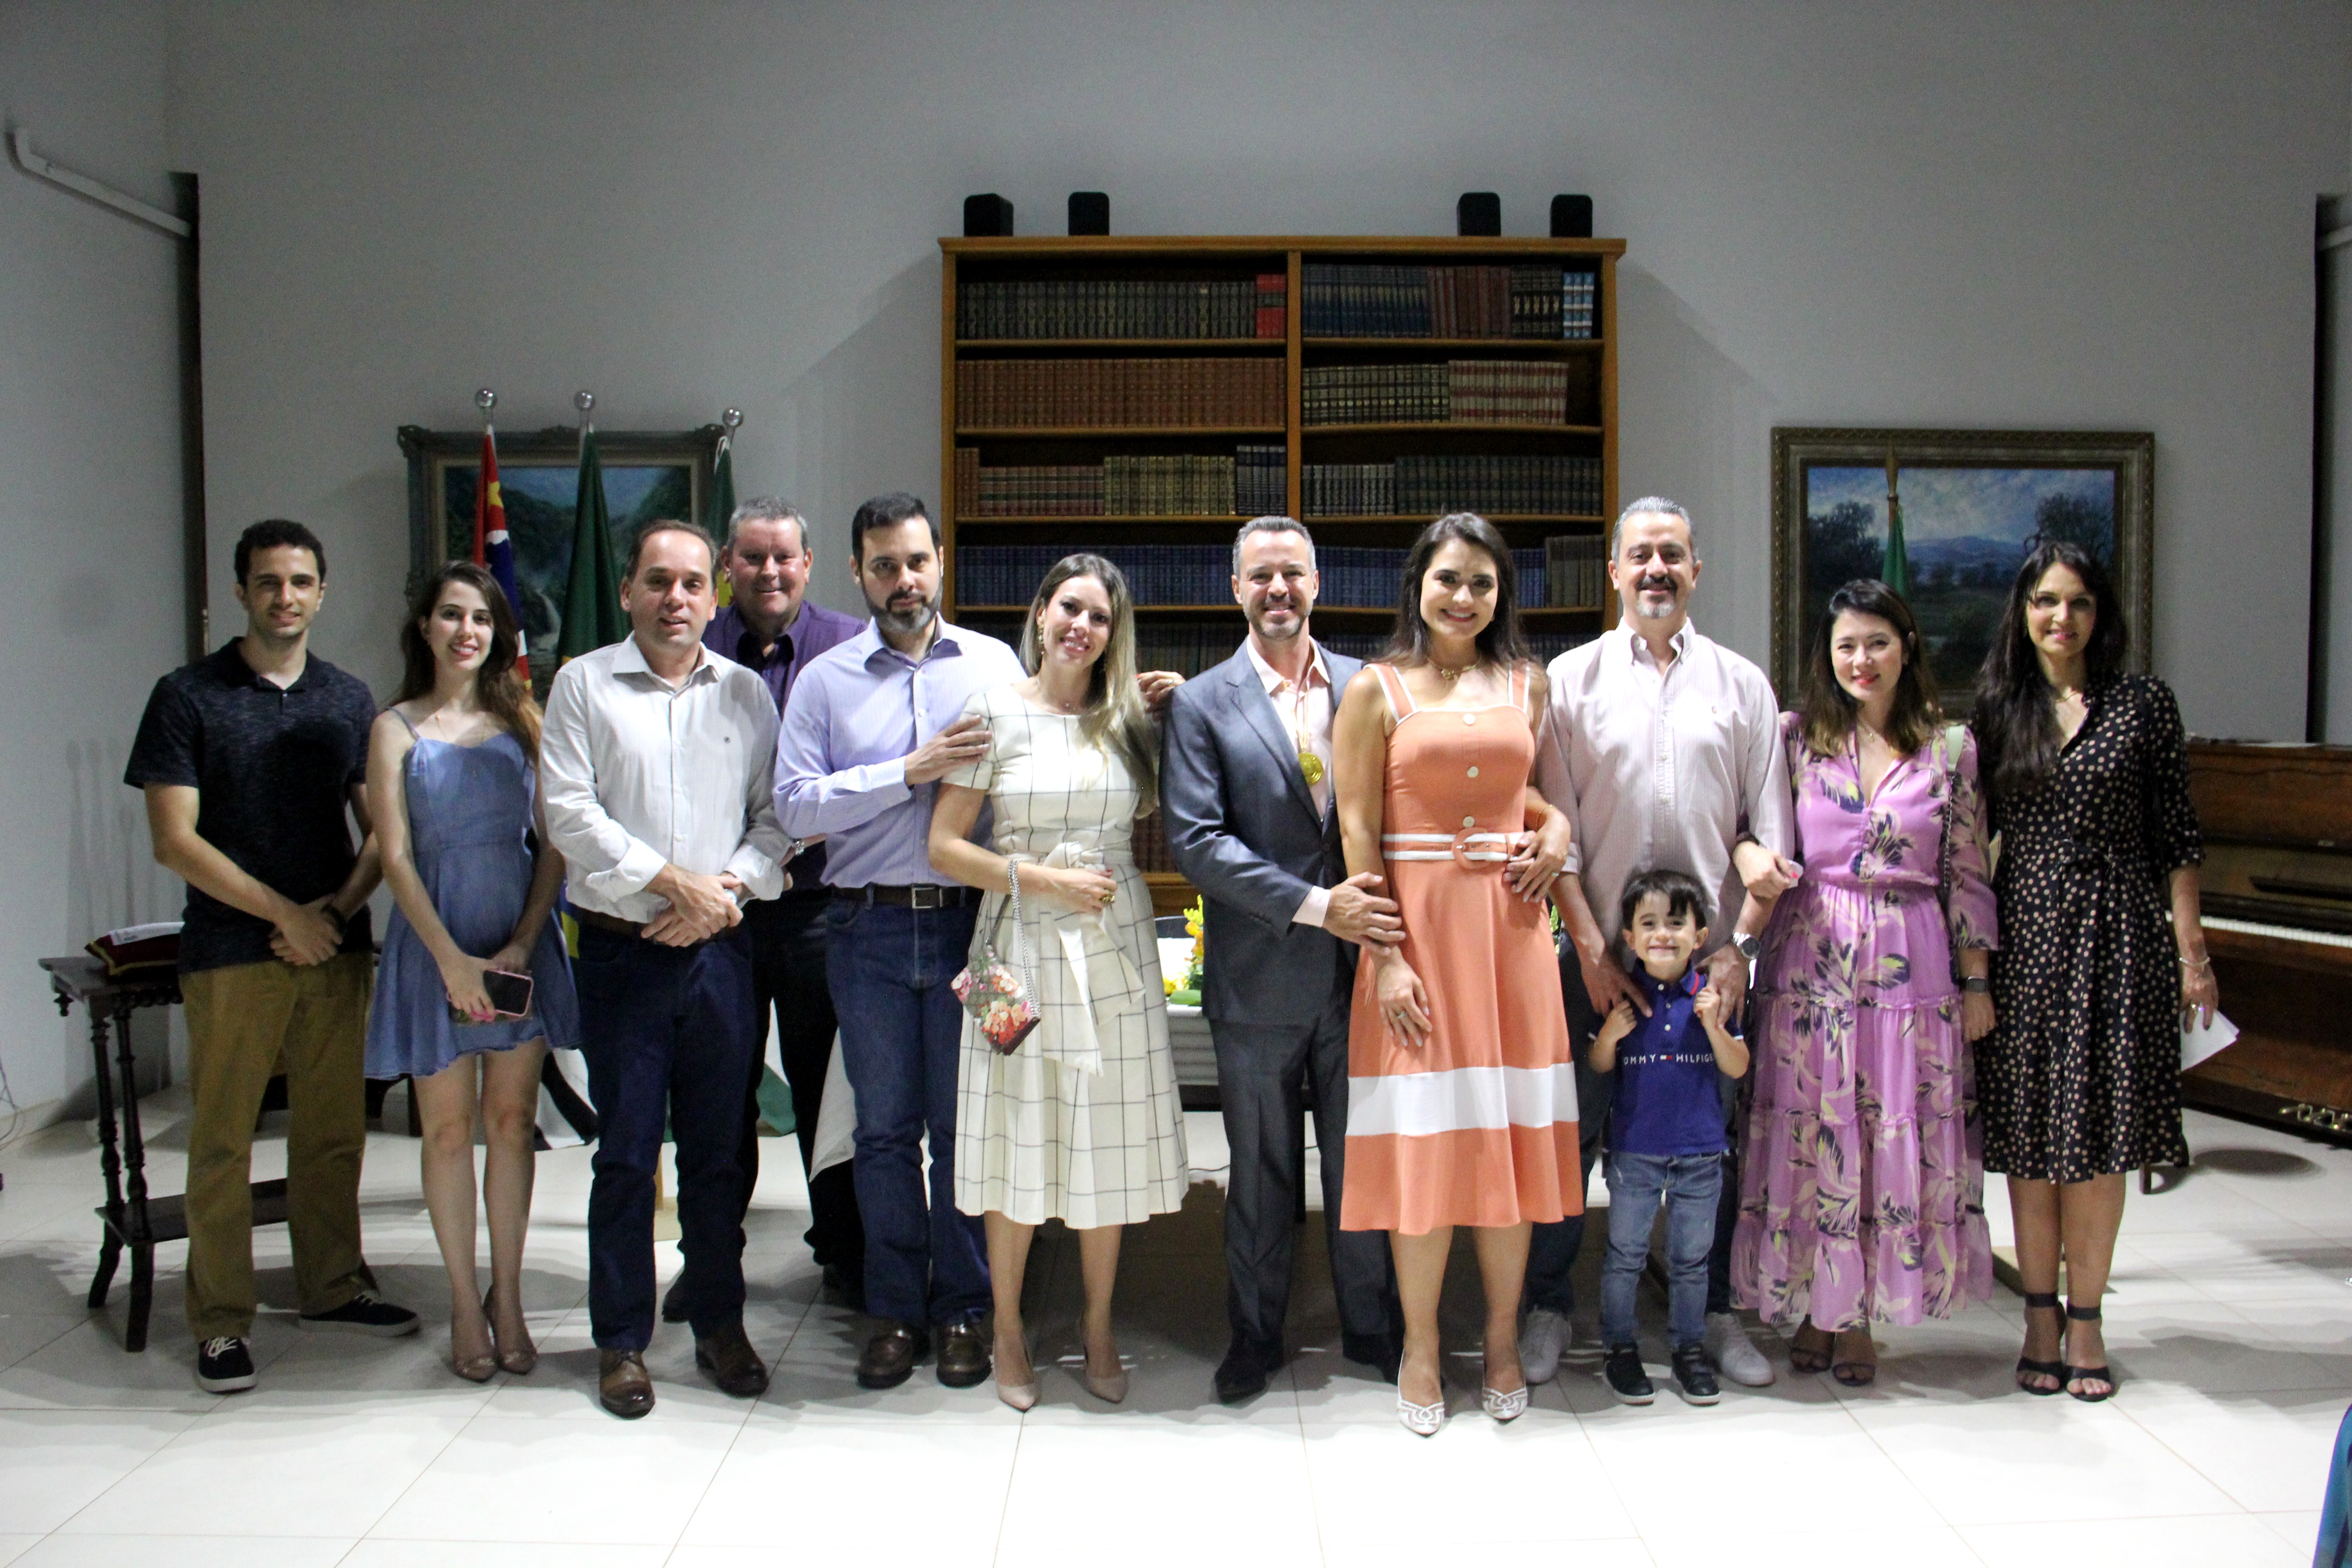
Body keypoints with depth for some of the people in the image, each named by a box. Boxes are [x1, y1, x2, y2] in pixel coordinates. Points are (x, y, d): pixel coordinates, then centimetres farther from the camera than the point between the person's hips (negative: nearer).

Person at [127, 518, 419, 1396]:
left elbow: (383, 829, 10)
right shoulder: (188, 697, -1)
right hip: (230, 953, -3)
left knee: (334, 1129, 10)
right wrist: (285, 913, -11)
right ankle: (221, 1324, 12)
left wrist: (336, 909, -7)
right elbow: (175, 840, -7)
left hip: (336, 949, 4)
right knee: (222, 1141, 1)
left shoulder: (349, 700, 11)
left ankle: (332, 1289, 24)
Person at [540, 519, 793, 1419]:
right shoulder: (584, 685, 3)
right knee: (626, 1153, 3)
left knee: (718, 1150, 9)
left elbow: (775, 815, 8)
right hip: (622, 949, -2)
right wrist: (674, 880, -12)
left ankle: (720, 1325, 22)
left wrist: (728, 888, -9)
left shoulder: (746, 693, 11)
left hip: (722, 949, 2)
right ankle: (622, 1341, 15)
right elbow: (570, 812, -7)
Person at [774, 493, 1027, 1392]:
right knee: (885, 1129, 9)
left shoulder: (994, 665, 6)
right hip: (869, 929, 1)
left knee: (963, 1126, 5)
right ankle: (895, 1311, 21)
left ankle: (962, 1309, 20)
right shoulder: (826, 679, 6)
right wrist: (912, 771, -12)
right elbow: (796, 805, -5)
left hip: (969, 922, 0)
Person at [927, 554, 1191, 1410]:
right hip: (1023, 947, -3)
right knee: (1020, 1143, 4)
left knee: (1110, 1145, 7)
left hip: (1117, 951, 3)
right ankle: (1009, 1333, 23)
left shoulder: (1129, 721, 8)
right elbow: (944, 845, -5)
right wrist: (1044, 880, -12)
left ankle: (1099, 1332, 24)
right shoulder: (996, 712, -2)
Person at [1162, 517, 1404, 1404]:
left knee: (1363, 1160, 12)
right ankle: (1255, 1336, 28)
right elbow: (1195, 841, -11)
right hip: (1260, 980, -1)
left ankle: (1371, 1328, 30)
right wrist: (1316, 907, -17)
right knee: (1261, 1170, 11)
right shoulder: (1202, 706, -3)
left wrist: (1380, 909, -7)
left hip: (1360, 969, 2)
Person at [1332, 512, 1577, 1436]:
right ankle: (1420, 1348, 16)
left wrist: (1556, 826, 1)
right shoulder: (1375, 689, 0)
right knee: (1423, 1135, 1)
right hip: (1417, 922, -3)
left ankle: (1503, 1340, 21)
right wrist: (1385, 953, -12)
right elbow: (1358, 828, -4)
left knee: (1511, 1129, 6)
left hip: (1511, 923, 3)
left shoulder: (1526, 683, 11)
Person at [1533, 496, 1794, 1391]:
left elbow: (1768, 830, 6)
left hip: (1712, 951, 1)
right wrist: (1592, 948, -7)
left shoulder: (1742, 684, 8)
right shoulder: (1571, 678, 3)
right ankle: (1549, 1306, 18)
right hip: (1600, 950, -1)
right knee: (1570, 1131, 4)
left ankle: (1714, 1311, 24)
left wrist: (1740, 945, -3)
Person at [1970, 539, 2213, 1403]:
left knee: (2098, 1133, 3)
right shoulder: (1994, 708, 6)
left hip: (2118, 929, -1)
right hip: (2024, 930, 1)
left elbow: (2175, 834, 2)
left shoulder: (2145, 702, 2)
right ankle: (2040, 1316, 16)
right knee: (2028, 1132, 4)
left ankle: (2085, 1321, 14)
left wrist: (2191, 949, -1)